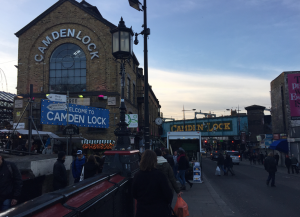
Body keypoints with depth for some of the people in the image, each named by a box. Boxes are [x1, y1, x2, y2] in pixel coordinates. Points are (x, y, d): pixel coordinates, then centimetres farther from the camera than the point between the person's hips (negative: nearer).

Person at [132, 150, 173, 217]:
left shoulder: (137, 176, -8)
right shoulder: (159, 175, -18)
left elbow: (134, 195, 3)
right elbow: (168, 193, -13)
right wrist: (168, 202, 8)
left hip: (142, 211, 3)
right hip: (159, 211, -2)